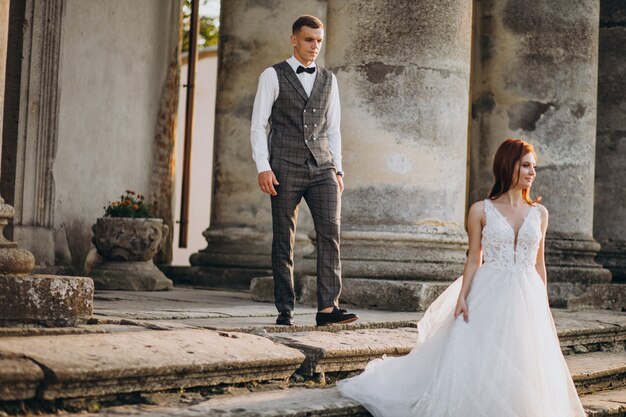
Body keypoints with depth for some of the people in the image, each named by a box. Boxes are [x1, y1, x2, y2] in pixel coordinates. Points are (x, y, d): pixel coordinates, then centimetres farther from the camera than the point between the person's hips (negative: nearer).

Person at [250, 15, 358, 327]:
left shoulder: (328, 80, 16)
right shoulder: (273, 76, 4)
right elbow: (258, 125, -1)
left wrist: (338, 169, 10)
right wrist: (263, 167, -11)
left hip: (322, 169, 3)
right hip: (286, 169, -3)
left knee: (330, 232, -11)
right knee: (283, 240, 0)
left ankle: (327, 307, -12)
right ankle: (285, 311, 8)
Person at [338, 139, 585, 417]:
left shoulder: (539, 213, 9)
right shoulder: (481, 211, 1)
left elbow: (539, 263, 12)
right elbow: (473, 260, 0)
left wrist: (544, 306, 9)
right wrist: (462, 297, -11)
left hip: (528, 299, 3)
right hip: (490, 296, -3)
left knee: (526, 369, 1)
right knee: (476, 363, -7)